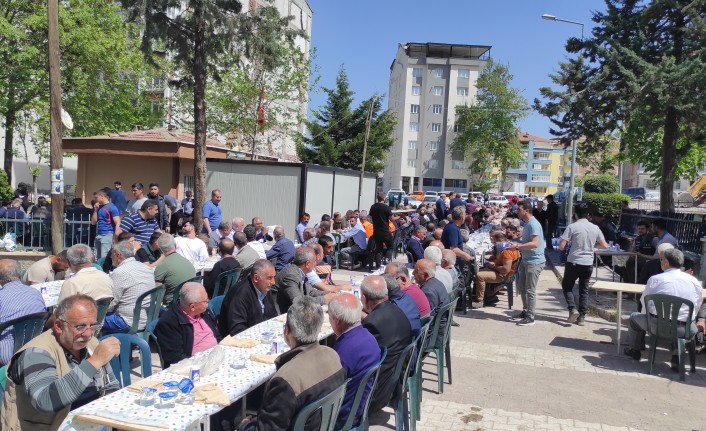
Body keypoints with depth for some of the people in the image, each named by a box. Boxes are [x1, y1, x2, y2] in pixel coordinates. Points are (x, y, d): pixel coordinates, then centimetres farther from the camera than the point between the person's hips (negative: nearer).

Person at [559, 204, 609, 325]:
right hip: (588, 264, 4)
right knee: (584, 289, 13)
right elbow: (604, 245, 5)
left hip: (574, 262, -3)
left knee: (567, 285, 15)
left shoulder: (572, 227, -11)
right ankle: (581, 317, 12)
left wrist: (567, 246, 8)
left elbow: (561, 246, -14)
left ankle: (572, 309, -3)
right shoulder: (595, 228, 2)